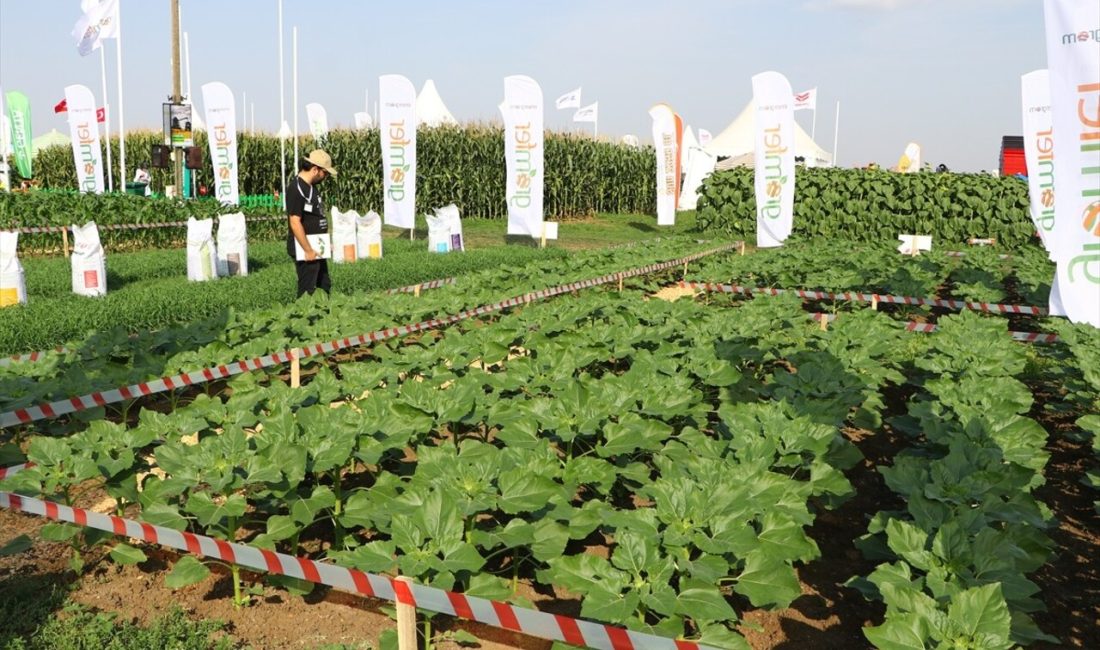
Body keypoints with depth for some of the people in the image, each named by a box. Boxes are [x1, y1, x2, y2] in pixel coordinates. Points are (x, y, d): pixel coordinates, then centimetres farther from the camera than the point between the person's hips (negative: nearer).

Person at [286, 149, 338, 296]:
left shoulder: (311, 187, 12)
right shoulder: (296, 189, -17)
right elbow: (295, 222, -22)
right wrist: (308, 251, -21)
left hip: (317, 249, 10)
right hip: (305, 251, -10)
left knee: (325, 287, 16)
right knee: (307, 292, -2)